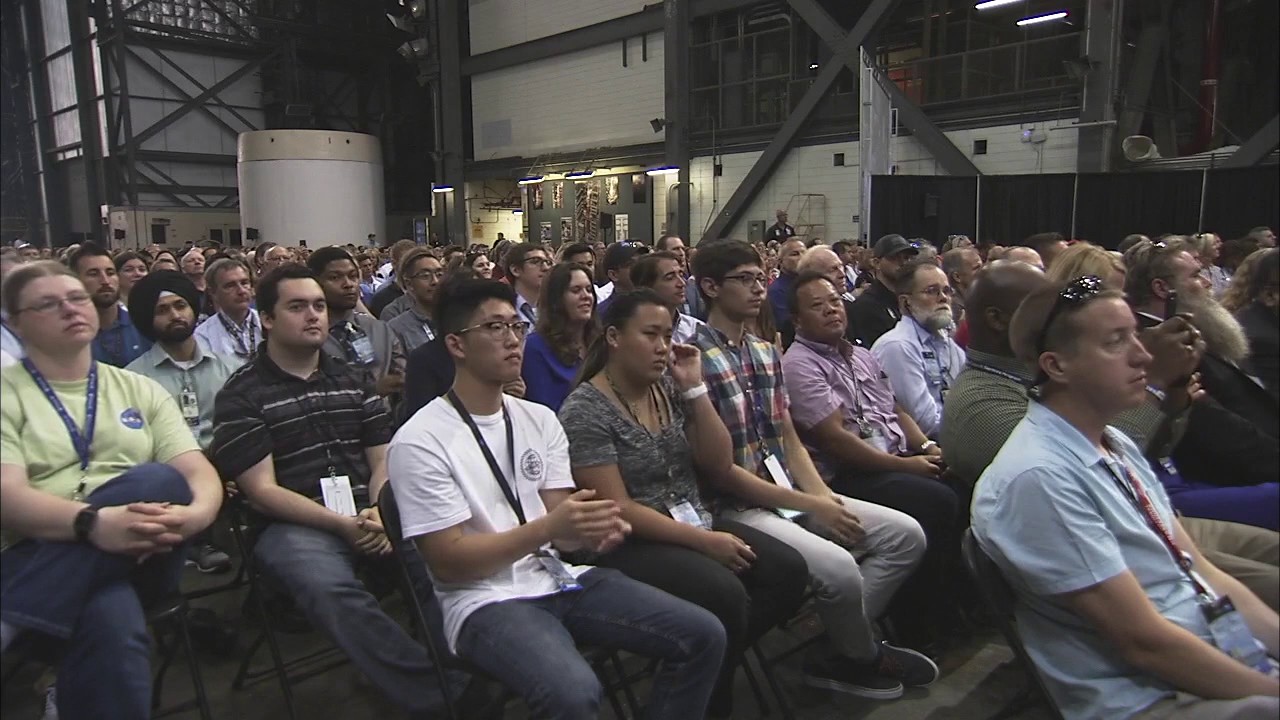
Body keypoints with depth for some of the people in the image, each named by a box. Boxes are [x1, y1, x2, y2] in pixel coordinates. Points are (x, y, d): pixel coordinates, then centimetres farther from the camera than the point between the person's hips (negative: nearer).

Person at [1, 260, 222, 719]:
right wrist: (94, 523, -32)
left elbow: (198, 472, 5)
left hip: (139, 555, 5)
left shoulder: (139, 389, 17)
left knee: (161, 480, -33)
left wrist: (198, 512, -22)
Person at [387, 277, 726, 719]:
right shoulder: (419, 442, -11)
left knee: (703, 635, -5)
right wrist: (548, 528, -24)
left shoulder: (540, 419, 8)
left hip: (561, 579, 6)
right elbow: (449, 562, -14)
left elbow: (559, 531, 6)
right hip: (485, 601, -6)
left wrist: (593, 531, -18)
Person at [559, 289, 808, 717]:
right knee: (725, 594, -29)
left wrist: (695, 388, -6)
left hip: (695, 524, 7)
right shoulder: (585, 410, -13)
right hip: (629, 545, -7)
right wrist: (704, 541, -19)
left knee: (788, 570, -14)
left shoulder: (670, 389, 6)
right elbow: (617, 509, -17)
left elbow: (719, 464, 3)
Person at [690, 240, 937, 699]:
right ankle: (861, 656, 7)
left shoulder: (766, 352, 12)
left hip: (790, 492, 9)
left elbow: (790, 439, 13)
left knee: (906, 535, 0)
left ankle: (844, 647, 8)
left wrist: (823, 495, -5)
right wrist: (808, 505, -15)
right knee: (839, 567, -27)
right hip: (736, 506, -8)